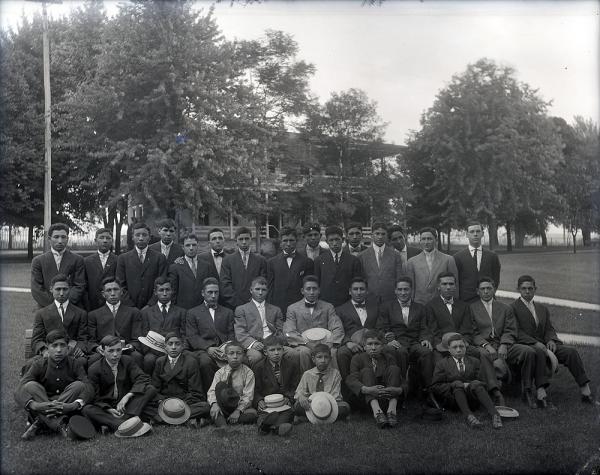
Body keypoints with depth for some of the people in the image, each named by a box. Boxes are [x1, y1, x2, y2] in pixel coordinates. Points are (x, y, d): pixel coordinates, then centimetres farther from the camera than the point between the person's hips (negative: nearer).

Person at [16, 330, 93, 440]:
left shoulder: (74, 364, -3)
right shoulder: (39, 365, -4)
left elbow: (88, 388, -16)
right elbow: (19, 391, -17)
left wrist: (74, 405, -37)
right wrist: (35, 405, -39)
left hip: (66, 408, 0)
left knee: (79, 385, -22)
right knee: (31, 386, -21)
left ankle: (39, 422, -26)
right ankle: (59, 423, -33)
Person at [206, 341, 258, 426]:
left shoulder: (248, 373, -2)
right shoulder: (220, 373, 3)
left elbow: (248, 396, -8)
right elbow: (212, 391, -6)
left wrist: (238, 410, -22)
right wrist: (214, 404, -27)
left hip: (241, 406, -1)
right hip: (222, 406, 1)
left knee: (253, 414, -32)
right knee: (220, 385, -26)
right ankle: (222, 425, -33)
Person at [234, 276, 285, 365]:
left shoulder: (275, 310, 29)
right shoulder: (241, 309, 19)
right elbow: (240, 333, 5)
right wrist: (253, 343, -15)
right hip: (252, 346, -2)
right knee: (255, 356, -39)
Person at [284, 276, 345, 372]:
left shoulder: (328, 307, 17)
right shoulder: (292, 308, 12)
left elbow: (337, 329, 5)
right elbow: (289, 333, 0)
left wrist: (329, 342, -16)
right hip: (302, 346, -1)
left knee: (334, 352, -33)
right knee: (304, 352, -36)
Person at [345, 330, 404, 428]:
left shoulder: (388, 358, 11)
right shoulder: (358, 358, 8)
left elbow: (403, 382, -3)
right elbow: (351, 380, -12)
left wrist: (399, 390, -30)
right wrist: (367, 389, -34)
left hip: (389, 397, 1)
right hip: (368, 399, -1)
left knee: (394, 369, -14)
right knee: (366, 371, -21)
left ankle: (392, 409, -35)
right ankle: (376, 410, -45)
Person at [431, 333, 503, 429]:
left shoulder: (474, 362, 19)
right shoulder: (441, 364, 10)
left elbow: (481, 381, 14)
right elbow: (435, 387, 1)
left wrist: (472, 385, -10)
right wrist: (457, 385, -12)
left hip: (471, 398, 2)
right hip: (452, 399, -1)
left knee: (476, 384, -29)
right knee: (457, 383, -31)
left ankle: (494, 414, -46)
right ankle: (469, 416, -49)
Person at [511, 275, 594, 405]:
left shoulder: (542, 308, 25)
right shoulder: (513, 308, 4)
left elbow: (549, 329, 16)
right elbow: (517, 332, -7)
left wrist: (551, 340, -8)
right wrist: (535, 343, -20)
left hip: (543, 344, 6)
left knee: (571, 351, -18)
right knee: (540, 354, -39)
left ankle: (585, 390, -19)